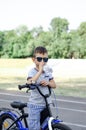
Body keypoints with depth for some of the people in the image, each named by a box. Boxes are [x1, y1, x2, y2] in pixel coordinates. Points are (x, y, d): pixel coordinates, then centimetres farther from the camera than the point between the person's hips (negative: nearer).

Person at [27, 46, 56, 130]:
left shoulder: (48, 71, 7)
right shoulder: (32, 71, -11)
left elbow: (54, 85, 11)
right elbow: (29, 83, -30)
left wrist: (47, 83, -11)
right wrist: (40, 70, -29)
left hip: (45, 104, 6)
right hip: (35, 105, -5)